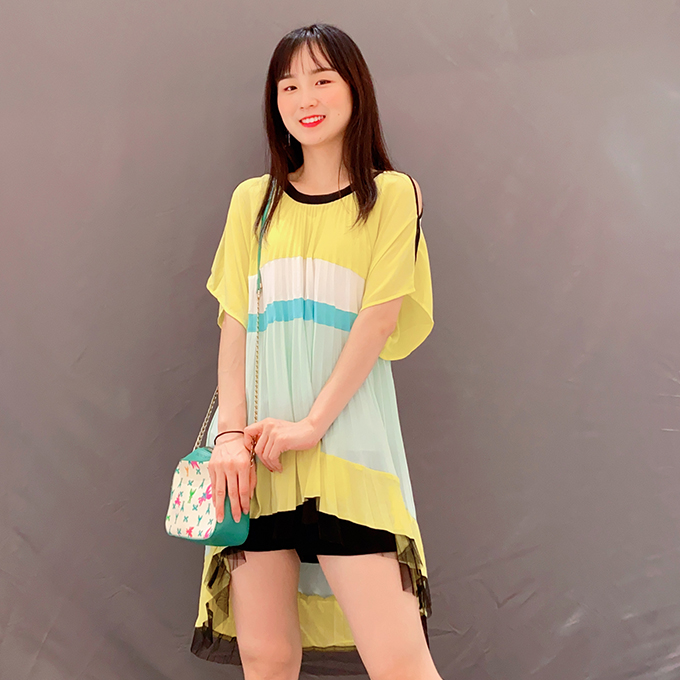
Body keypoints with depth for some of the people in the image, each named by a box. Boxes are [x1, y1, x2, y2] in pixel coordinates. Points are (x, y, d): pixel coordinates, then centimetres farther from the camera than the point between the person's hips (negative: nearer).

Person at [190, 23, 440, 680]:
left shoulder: (391, 195, 7)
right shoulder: (253, 200, 15)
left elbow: (378, 320, -3)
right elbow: (234, 324, 8)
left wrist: (312, 423, -13)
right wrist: (231, 430, -6)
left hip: (347, 435, -3)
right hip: (258, 445, 3)